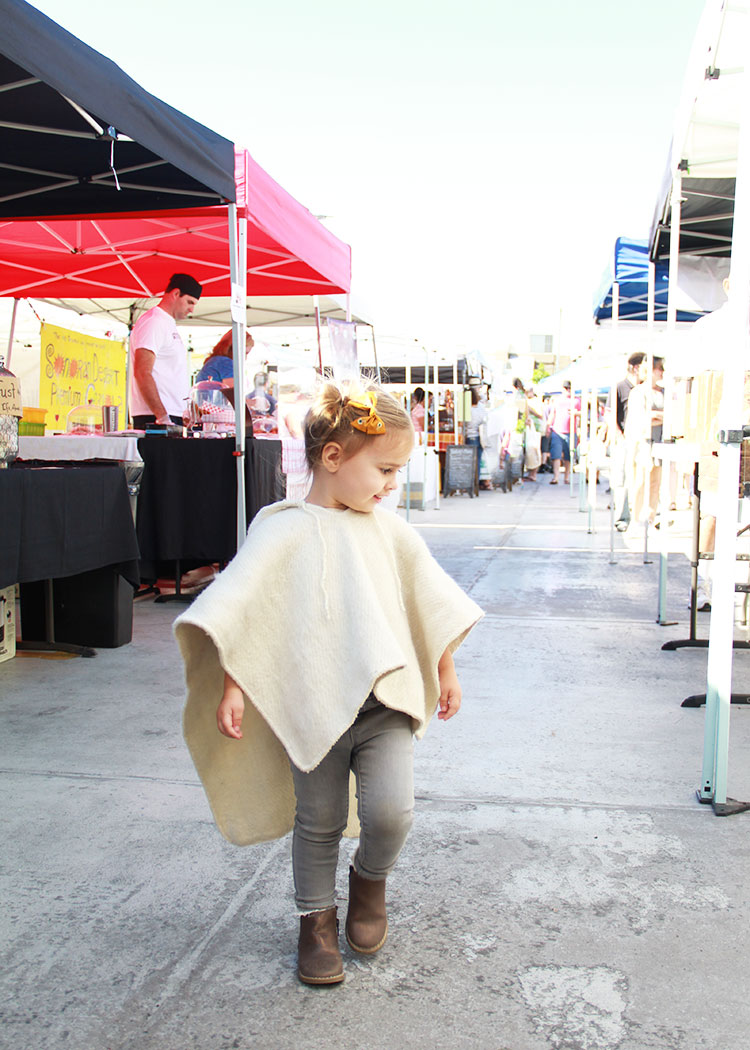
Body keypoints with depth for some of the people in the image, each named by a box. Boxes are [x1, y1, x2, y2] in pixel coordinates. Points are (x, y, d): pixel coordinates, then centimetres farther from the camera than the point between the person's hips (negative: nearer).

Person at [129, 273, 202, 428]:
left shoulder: (169, 325, 24)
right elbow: (142, 373, -18)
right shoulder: (152, 322, -8)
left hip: (174, 415, 9)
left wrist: (186, 410, 20)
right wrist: (162, 416, -23)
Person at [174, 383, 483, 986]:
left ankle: (370, 876, 23)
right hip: (314, 705, -2)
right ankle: (317, 919, 35)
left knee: (391, 809, -11)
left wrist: (445, 670, 21)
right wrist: (232, 686, -10)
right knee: (318, 822, 11)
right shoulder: (284, 531, -7)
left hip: (385, 700, 3)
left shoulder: (390, 531, 7)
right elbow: (237, 608, -7)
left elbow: (431, 602, 17)